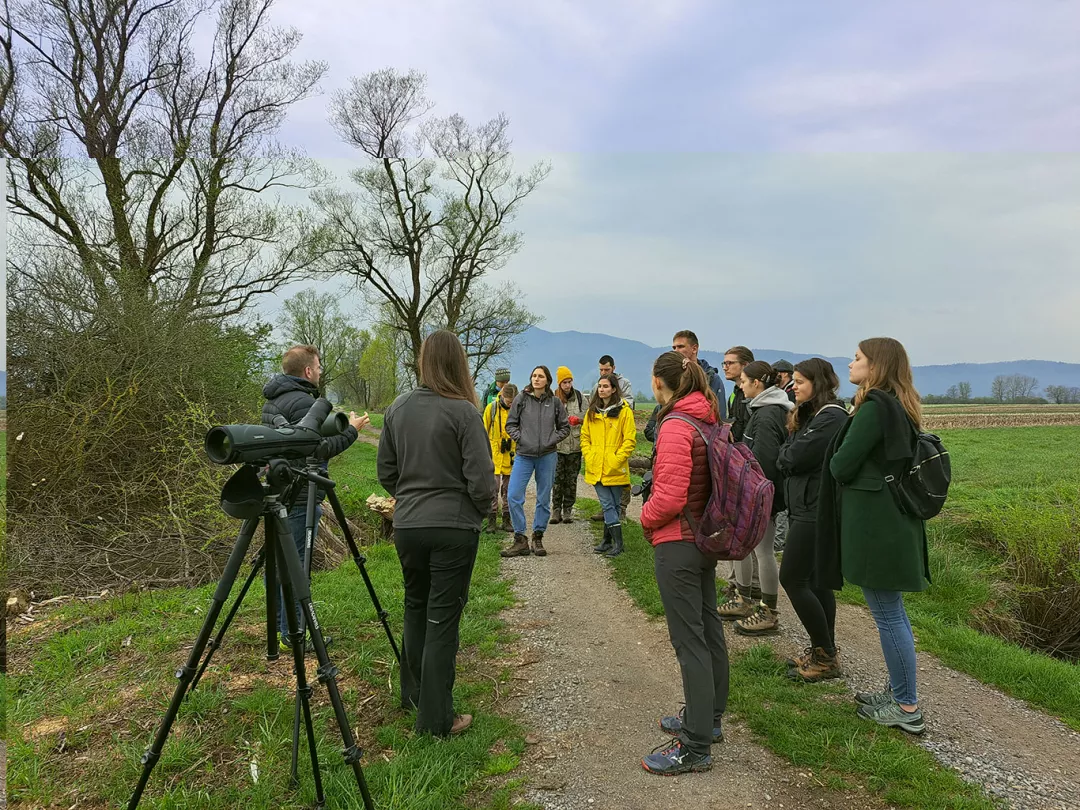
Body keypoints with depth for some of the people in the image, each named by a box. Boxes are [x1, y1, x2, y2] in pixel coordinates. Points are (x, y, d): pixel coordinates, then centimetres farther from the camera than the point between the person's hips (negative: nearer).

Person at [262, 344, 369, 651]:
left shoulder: (272, 400, 12)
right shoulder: (303, 402, -18)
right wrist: (351, 430, -8)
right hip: (300, 497, -10)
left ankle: (280, 624, 30)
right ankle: (293, 634, 4)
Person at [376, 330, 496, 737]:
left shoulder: (397, 408, 1)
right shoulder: (463, 412, -14)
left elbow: (385, 469, 8)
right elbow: (481, 478, -15)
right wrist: (480, 509, 4)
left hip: (407, 526, 5)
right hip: (454, 527, -5)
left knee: (415, 608, 22)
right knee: (443, 617, 4)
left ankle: (413, 695, 38)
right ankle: (436, 717, 12)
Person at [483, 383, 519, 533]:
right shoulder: (491, 408, -3)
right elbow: (484, 433, 4)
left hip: (511, 457, 2)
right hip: (494, 455, -1)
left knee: (508, 490, 9)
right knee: (493, 488, -3)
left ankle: (507, 520, 18)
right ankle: (491, 521, 6)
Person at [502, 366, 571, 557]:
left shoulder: (555, 402, 2)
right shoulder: (521, 399, 0)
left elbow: (565, 427, 9)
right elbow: (510, 424, 6)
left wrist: (551, 440, -4)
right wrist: (520, 438, -8)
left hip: (547, 456, 1)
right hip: (524, 455, 0)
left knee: (544, 498, 8)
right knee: (514, 495, -8)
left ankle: (538, 538, 22)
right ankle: (520, 540, 2)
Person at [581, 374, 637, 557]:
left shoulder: (624, 411, -6)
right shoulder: (592, 411, 10)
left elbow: (630, 440, -8)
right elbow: (585, 437, 15)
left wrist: (616, 459, -13)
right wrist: (588, 456, 1)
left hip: (615, 469, -4)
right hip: (596, 468, 4)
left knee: (613, 505, 7)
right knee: (607, 505, 2)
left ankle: (608, 540, 15)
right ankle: (617, 542, 8)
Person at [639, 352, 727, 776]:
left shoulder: (676, 427, -20)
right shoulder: (708, 420, 7)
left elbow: (670, 497, -24)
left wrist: (646, 519, -5)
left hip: (677, 543, -9)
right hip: (706, 537, 9)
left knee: (689, 641, -3)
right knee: (709, 629, 18)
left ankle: (696, 747, 5)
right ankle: (708, 719, 33)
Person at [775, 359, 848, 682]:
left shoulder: (831, 417, -16)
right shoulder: (812, 414, 16)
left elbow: (794, 458, -20)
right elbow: (787, 458, 13)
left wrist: (787, 451, -1)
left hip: (816, 510, -10)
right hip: (807, 507, 10)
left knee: (792, 578, -6)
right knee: (815, 579, 13)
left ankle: (826, 657, 4)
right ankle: (825, 652, 22)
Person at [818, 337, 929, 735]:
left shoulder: (874, 408, -18)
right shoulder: (899, 408, 12)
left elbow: (841, 467, -17)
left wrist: (840, 459, 2)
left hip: (874, 523, -10)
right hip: (893, 520, 10)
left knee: (888, 615, 0)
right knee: (891, 612, 18)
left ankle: (907, 709, 11)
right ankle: (899, 693, 30)